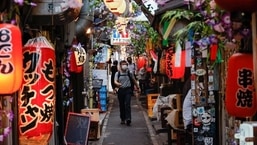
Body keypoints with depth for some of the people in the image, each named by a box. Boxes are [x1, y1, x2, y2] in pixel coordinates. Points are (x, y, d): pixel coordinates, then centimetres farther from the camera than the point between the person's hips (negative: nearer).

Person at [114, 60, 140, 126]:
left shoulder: (129, 73, 6)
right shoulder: (117, 73, 5)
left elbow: (134, 80, 17)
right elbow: (115, 81, -7)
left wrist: (138, 87, 22)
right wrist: (117, 84, -31)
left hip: (128, 90, -1)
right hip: (121, 90, 1)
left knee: (127, 104, -14)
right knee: (121, 105, 8)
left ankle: (128, 118, -19)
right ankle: (122, 119, 19)